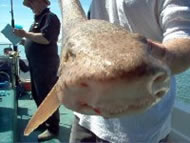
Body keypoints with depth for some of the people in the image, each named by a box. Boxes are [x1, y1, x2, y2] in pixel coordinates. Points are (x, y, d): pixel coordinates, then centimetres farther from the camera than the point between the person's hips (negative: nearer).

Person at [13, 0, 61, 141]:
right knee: (38, 95, 17)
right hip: (36, 64, 10)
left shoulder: (50, 17, -10)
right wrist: (24, 39, 13)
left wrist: (25, 34, -18)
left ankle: (53, 128, 6)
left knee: (47, 97, -4)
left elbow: (46, 39, -24)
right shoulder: (38, 18, 19)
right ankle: (44, 120, 32)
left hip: (46, 65, -10)